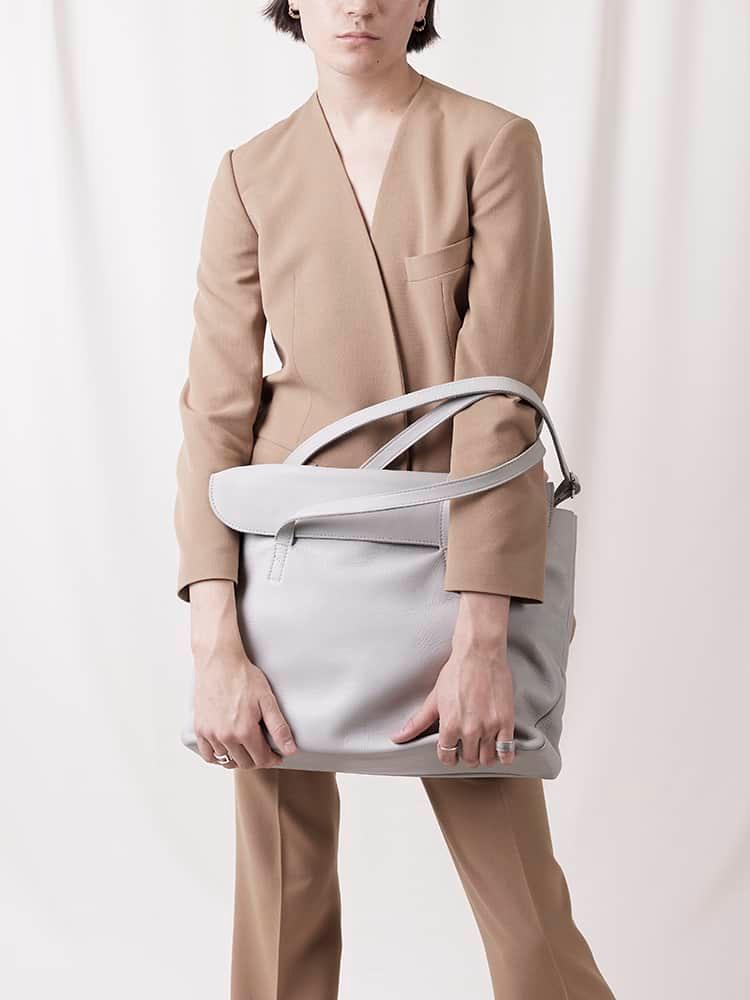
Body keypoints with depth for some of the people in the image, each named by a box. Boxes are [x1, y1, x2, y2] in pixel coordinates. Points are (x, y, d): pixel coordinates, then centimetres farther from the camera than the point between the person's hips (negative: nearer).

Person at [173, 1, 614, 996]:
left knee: (520, 888, 2)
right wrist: (215, 646, -13)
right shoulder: (251, 175, 3)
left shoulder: (494, 143, -5)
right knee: (283, 874, 9)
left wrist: (481, 640, -19)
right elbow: (217, 407, -3)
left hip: (453, 556, -2)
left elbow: (501, 392, -12)